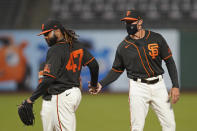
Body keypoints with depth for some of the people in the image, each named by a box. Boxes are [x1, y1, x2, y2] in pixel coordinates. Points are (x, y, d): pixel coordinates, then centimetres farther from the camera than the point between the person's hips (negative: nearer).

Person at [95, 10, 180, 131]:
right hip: (138, 88, -1)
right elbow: (117, 70, 9)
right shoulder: (123, 47, 1)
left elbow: (169, 61, 2)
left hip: (158, 85, 1)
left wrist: (175, 86, -6)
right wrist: (101, 84, -7)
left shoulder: (156, 38, -1)